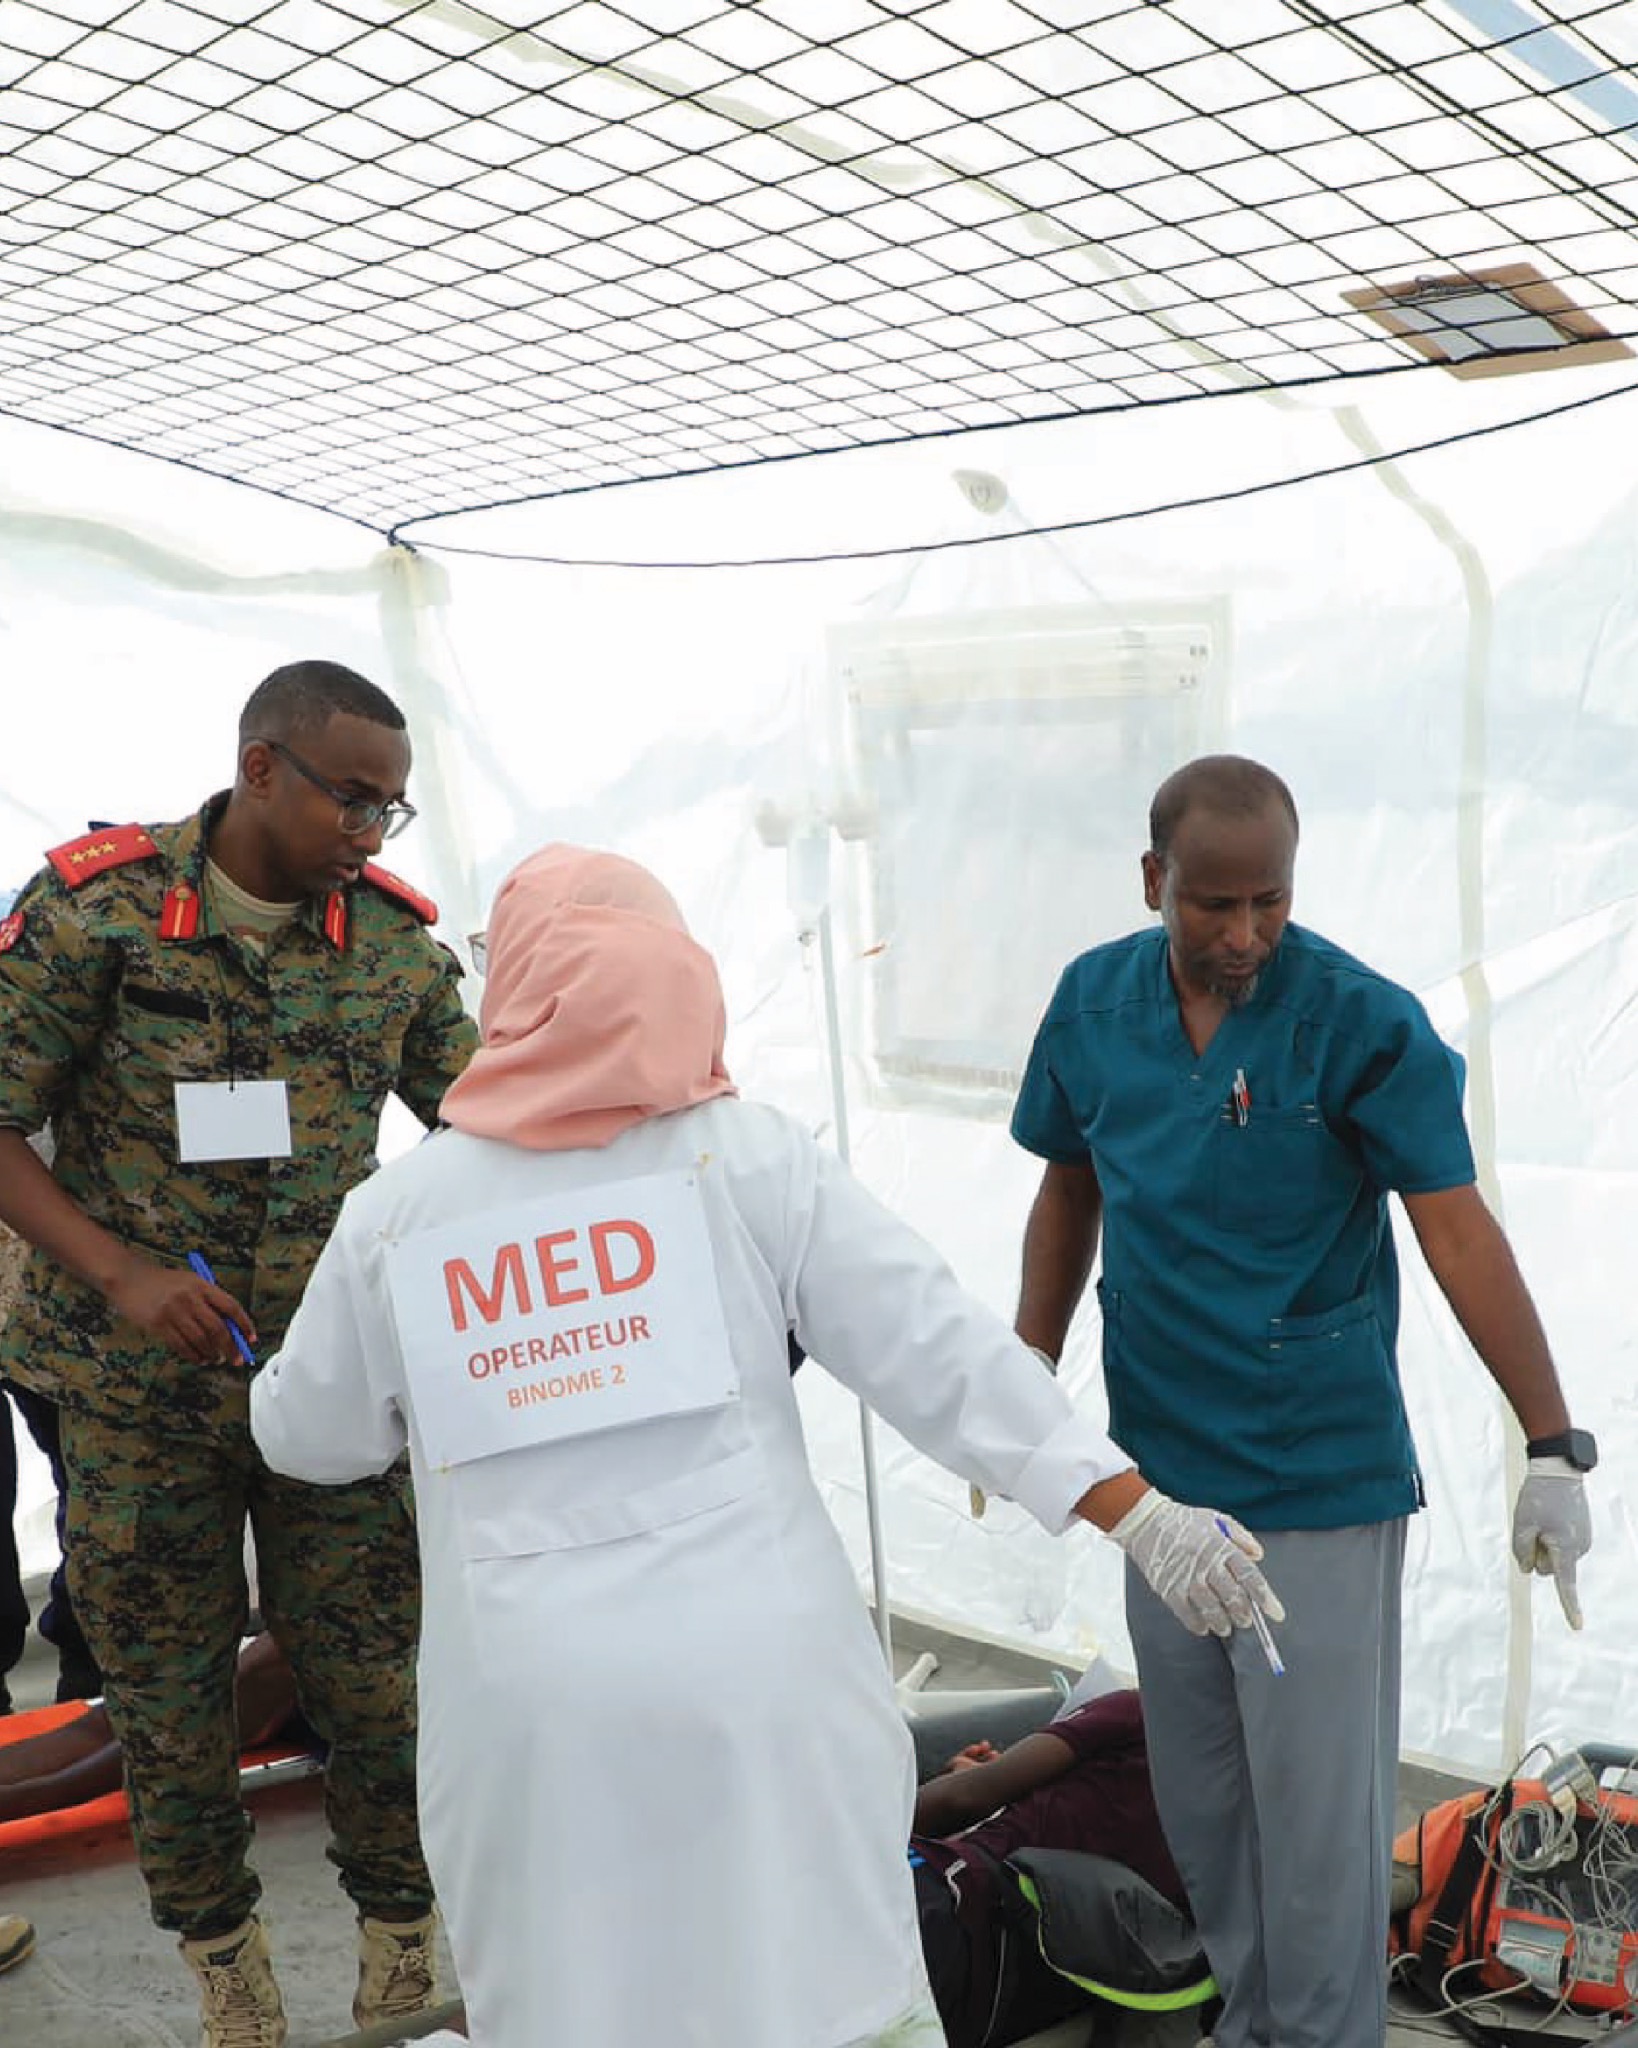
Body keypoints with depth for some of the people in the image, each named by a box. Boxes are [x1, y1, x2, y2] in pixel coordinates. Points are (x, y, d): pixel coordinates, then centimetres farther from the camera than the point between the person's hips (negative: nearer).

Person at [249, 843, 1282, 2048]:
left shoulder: (395, 1214, 0)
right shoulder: (746, 1158, -4)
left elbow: (308, 1437, 14)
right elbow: (935, 1351, -7)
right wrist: (1137, 1508, -4)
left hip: (530, 1698, 1)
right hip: (755, 1665, 0)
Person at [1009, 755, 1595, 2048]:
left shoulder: (1364, 1022, -16)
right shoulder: (1094, 1004, -2)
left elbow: (1461, 1235, -16)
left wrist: (1555, 1448, -20)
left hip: (1323, 1484, -4)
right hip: (1161, 1470, 5)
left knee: (1320, 1806, 3)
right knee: (1199, 1797, 17)